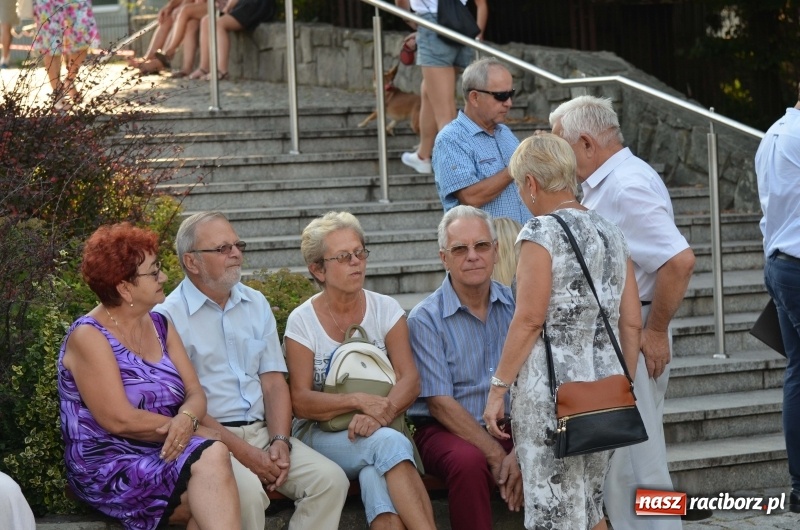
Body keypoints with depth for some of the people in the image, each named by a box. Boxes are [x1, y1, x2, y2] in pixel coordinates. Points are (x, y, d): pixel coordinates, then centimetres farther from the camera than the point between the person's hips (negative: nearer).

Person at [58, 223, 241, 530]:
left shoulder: (160, 326, 13)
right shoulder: (89, 337, -10)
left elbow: (195, 394, 6)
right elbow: (120, 420, -17)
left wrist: (187, 420, -19)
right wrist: (200, 433, -13)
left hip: (161, 455, 6)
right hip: (109, 468, -6)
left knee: (213, 503, -28)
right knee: (211, 456, -30)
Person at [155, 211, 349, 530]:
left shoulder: (256, 304, 16)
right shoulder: (169, 317, -5)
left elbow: (274, 382, 12)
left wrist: (279, 441, -7)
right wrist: (244, 453, -16)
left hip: (262, 431, 6)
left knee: (331, 479, -17)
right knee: (247, 491, -35)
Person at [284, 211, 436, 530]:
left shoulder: (385, 309, 6)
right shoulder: (302, 321, 1)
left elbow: (410, 380, -5)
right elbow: (301, 402, -7)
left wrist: (381, 414, -25)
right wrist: (359, 401, -22)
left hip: (382, 431, 2)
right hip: (321, 435, -2)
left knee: (376, 477, -35)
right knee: (390, 444, -34)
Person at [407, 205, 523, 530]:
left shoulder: (514, 305, 5)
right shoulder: (426, 319, -3)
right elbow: (440, 403, -9)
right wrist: (497, 456, -18)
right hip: (447, 431, -3)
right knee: (469, 462, -36)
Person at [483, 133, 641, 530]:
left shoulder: (541, 233, -9)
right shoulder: (610, 233, 12)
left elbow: (529, 320, -14)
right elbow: (631, 324, 11)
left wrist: (498, 388, -10)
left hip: (551, 390, -7)